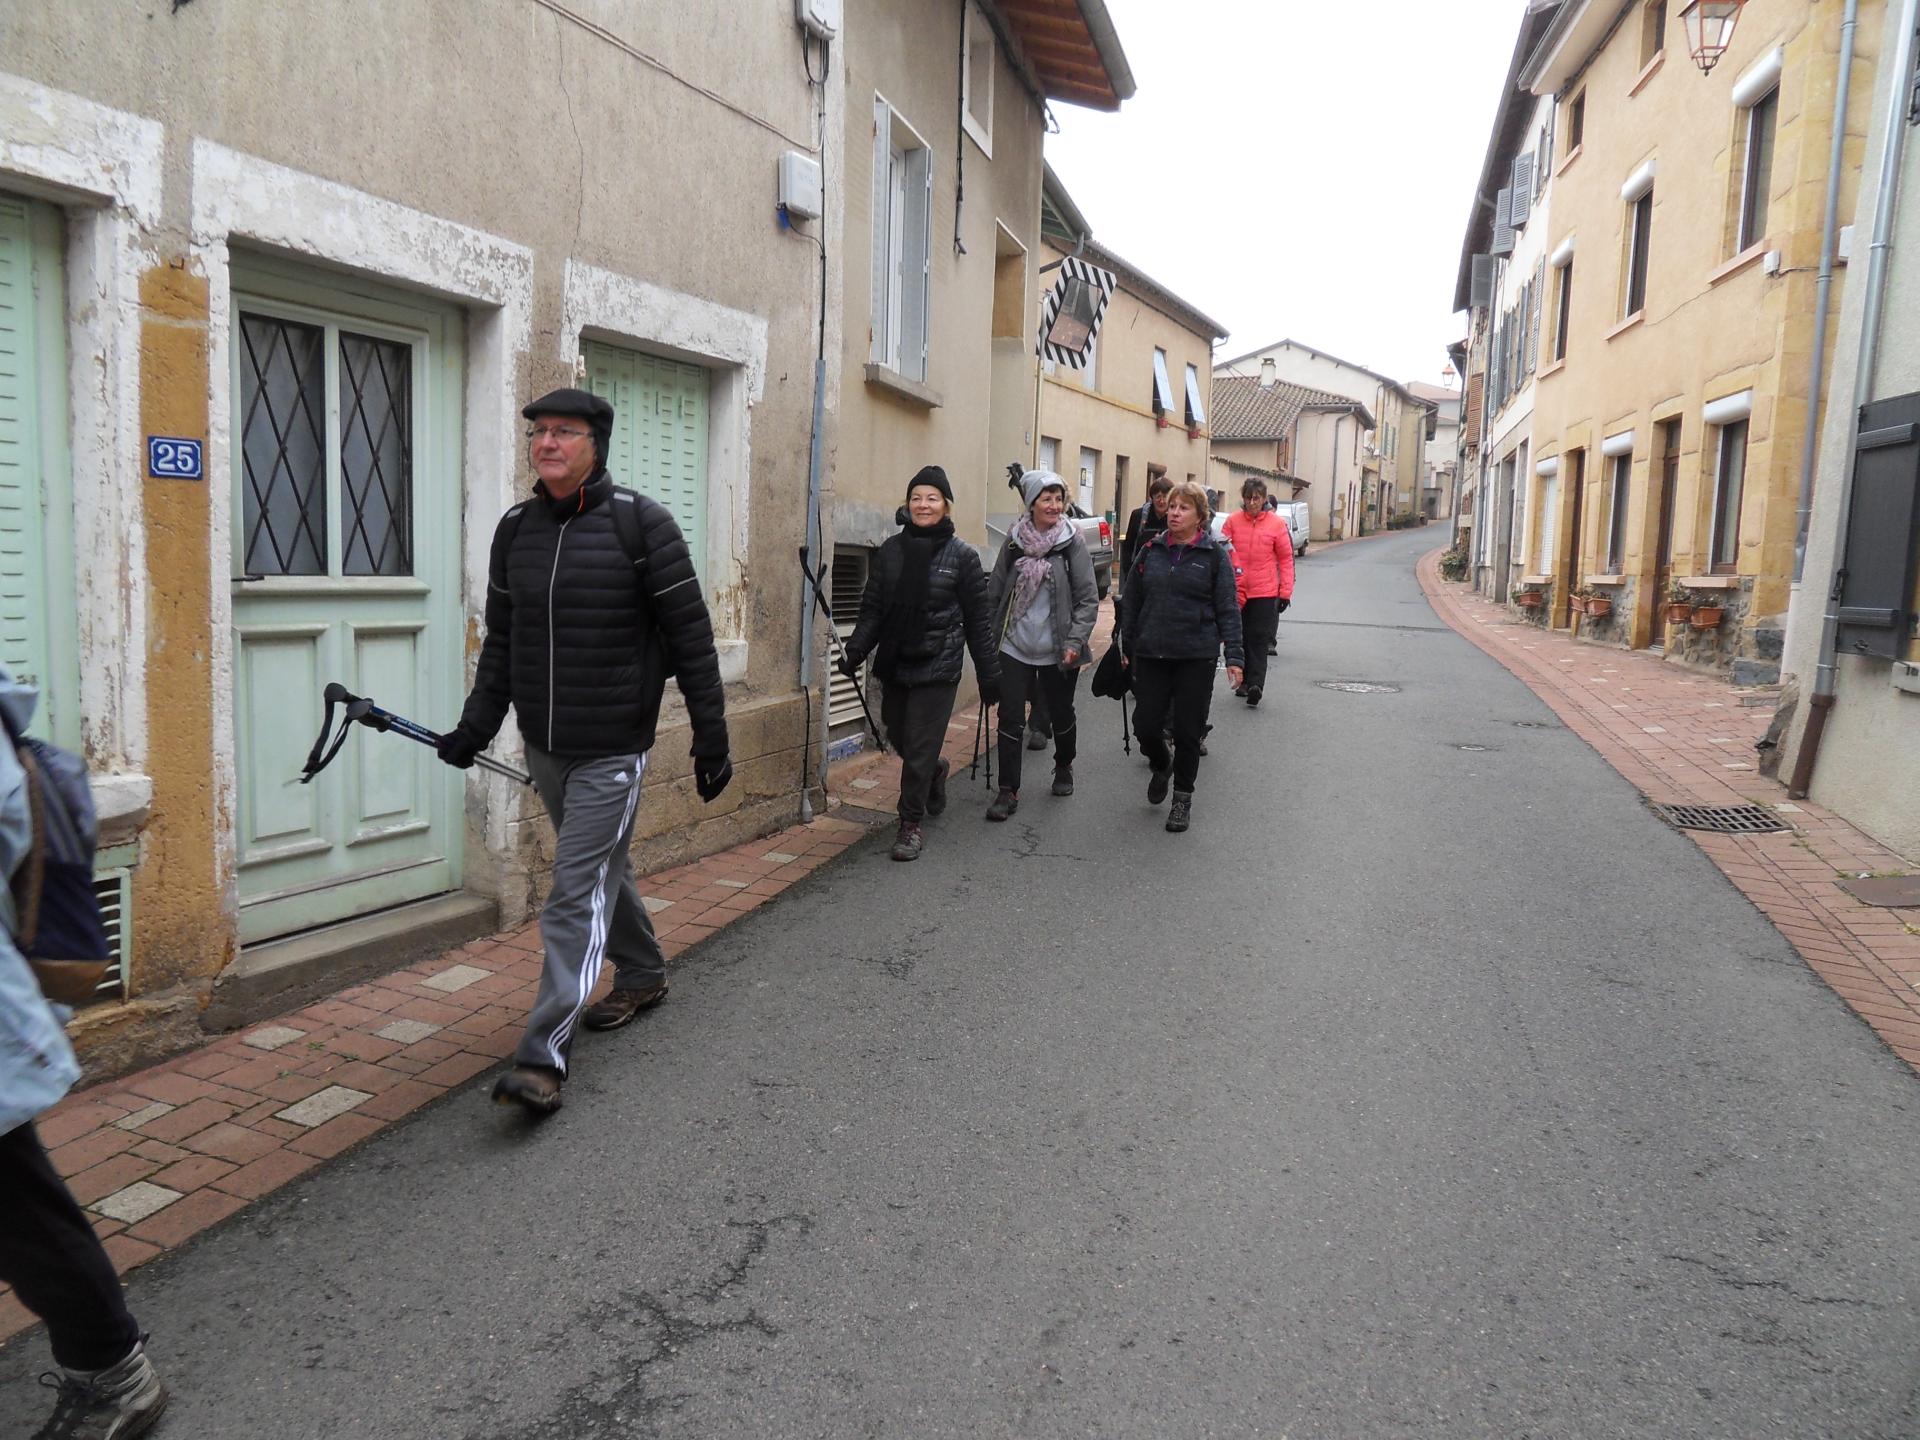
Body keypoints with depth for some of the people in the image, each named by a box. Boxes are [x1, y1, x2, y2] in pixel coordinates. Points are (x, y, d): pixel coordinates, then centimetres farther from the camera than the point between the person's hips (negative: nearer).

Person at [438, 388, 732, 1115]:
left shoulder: (641, 523, -10)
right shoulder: (515, 528, 6)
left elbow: (690, 636, -9)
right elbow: (500, 639, 14)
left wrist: (711, 736, -9)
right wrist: (477, 725, 7)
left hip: (612, 747, -6)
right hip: (542, 744, 6)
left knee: (578, 891, -7)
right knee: (602, 868, 20)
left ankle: (544, 1056, -5)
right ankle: (642, 974, 43)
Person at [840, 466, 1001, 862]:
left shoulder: (962, 555, -3)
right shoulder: (891, 550, 6)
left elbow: (977, 621, 0)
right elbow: (872, 609, 8)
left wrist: (989, 675, 0)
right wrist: (856, 649, -6)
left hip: (937, 667, -4)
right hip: (895, 665, 4)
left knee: (920, 748, -4)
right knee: (898, 737, 15)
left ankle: (911, 825, 10)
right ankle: (936, 771, 47)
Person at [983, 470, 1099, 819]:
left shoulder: (1072, 541, -6)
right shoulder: (1014, 540, 1)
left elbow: (1089, 598, -6)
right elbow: (995, 592, 10)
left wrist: (1075, 641, -14)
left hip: (1057, 650, -1)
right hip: (1015, 646, 1)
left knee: (1061, 714, 15)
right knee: (1010, 718, -3)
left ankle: (1064, 768, 41)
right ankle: (1008, 791, 5)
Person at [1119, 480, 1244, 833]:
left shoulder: (1214, 554, -2)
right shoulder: (1151, 550, 6)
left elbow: (1227, 608, -3)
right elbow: (1131, 601, 13)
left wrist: (1234, 656, -7)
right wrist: (1127, 646, 14)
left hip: (1196, 658, -2)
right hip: (1151, 655, 3)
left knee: (1188, 731, 4)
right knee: (1145, 725, 2)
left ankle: (1183, 798, 22)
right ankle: (1162, 768, 35)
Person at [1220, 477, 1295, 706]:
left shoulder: (1277, 523, -1)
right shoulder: (1233, 521, 2)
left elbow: (1286, 559, 3)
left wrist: (1285, 592, -1)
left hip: (1265, 593, -2)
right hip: (1236, 591, 2)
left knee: (1259, 640, -5)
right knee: (1241, 638, 10)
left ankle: (1256, 685, -11)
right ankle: (1245, 682, 22)